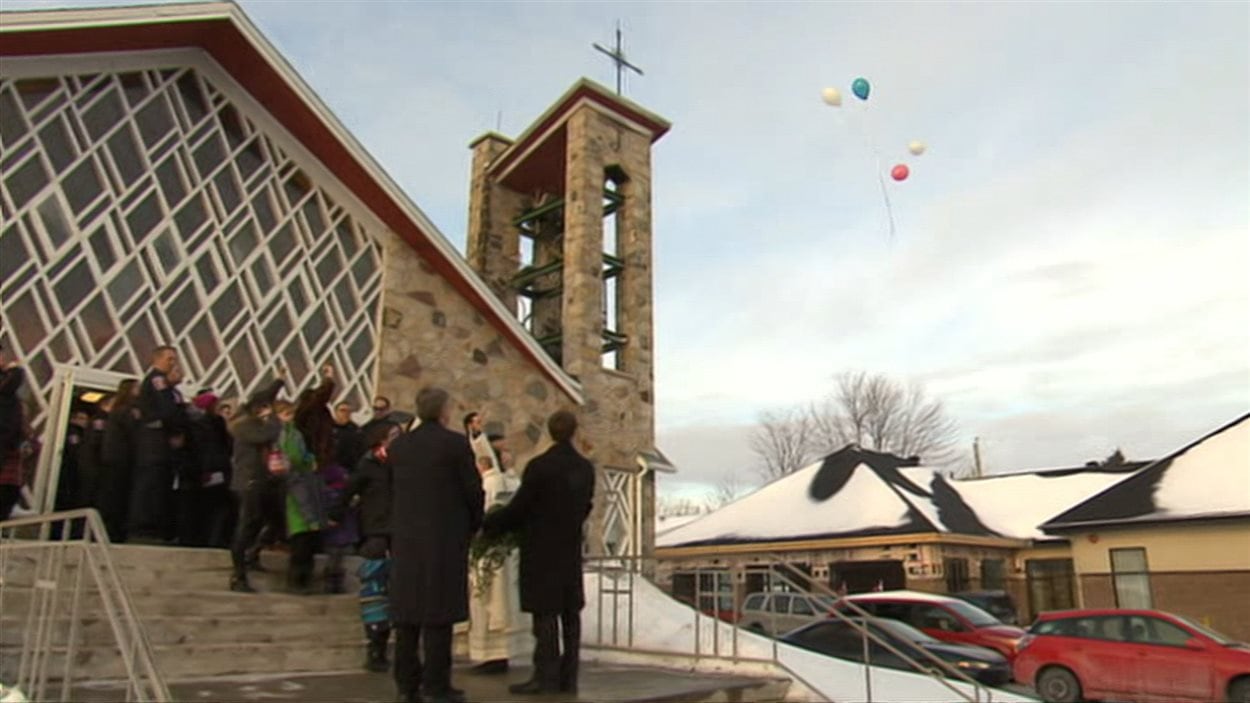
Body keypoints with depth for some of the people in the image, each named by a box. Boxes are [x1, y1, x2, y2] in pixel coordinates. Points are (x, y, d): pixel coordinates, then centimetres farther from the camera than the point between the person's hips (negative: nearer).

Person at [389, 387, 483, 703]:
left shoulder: (398, 445, 6)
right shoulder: (456, 443, -10)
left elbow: (392, 490, 10)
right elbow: (473, 490, -6)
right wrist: (474, 526, 9)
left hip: (405, 538, 5)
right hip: (445, 538, -5)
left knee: (407, 611, 11)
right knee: (439, 612, 0)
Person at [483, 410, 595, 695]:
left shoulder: (539, 466, -15)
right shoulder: (585, 468, 3)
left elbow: (517, 507, -13)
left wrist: (487, 525, 1)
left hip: (541, 549, -6)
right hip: (571, 548, 6)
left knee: (545, 613, -1)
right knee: (570, 612, 9)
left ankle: (546, 677, 3)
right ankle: (568, 677, 15)